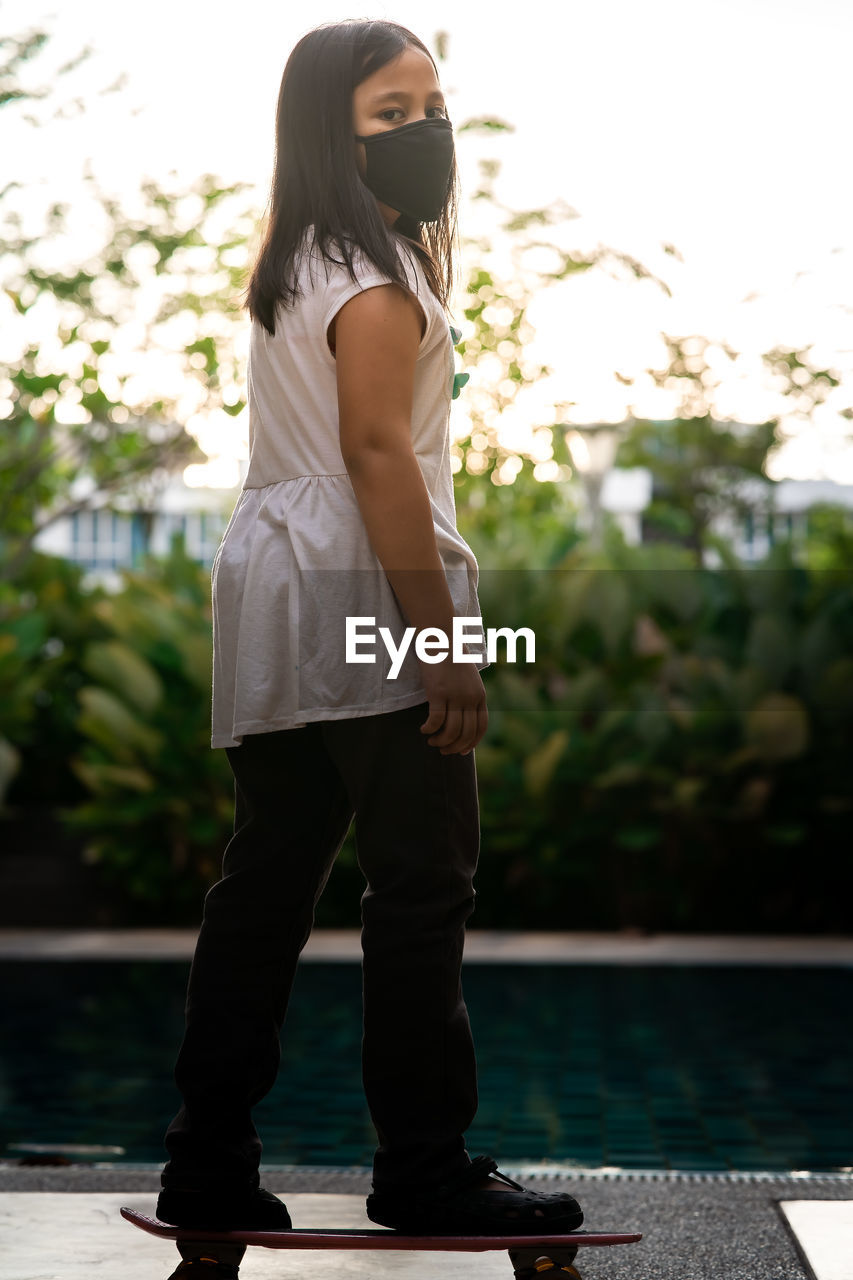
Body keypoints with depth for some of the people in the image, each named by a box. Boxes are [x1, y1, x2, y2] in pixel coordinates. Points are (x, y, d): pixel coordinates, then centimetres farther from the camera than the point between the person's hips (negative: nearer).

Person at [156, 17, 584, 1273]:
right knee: (423, 885, -2)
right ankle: (425, 1170, 4)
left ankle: (211, 1168, 13)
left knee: (269, 880, 10)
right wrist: (444, 640, -22)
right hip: (362, 599, -9)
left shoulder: (292, 263, 18)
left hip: (274, 604, 10)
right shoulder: (376, 275, -12)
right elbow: (379, 452, -20)